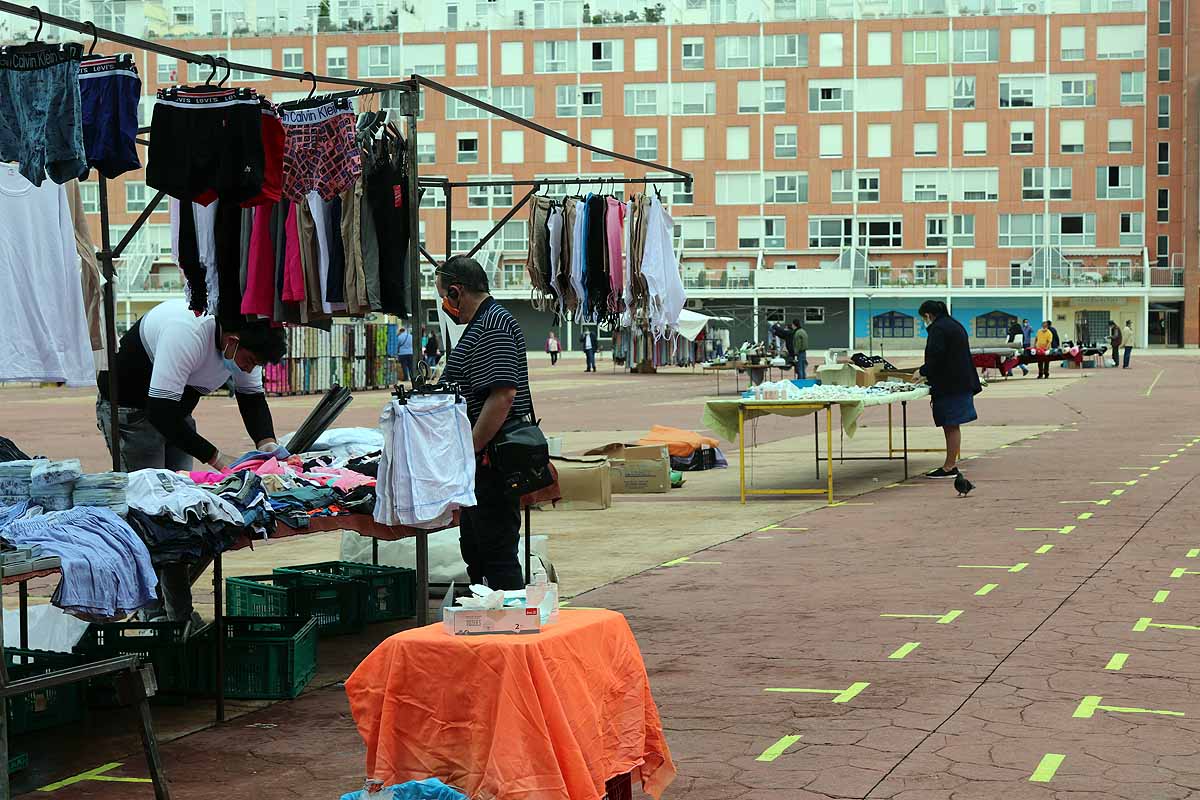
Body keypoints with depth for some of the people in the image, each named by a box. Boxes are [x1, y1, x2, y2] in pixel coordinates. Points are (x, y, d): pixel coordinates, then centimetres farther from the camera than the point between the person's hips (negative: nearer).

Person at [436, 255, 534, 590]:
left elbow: (502, 396, -25)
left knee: (497, 552, -8)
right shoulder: (483, 324, 19)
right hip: (481, 463, 11)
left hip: (491, 461, -11)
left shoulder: (493, 327, -16)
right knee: (474, 548, 17)